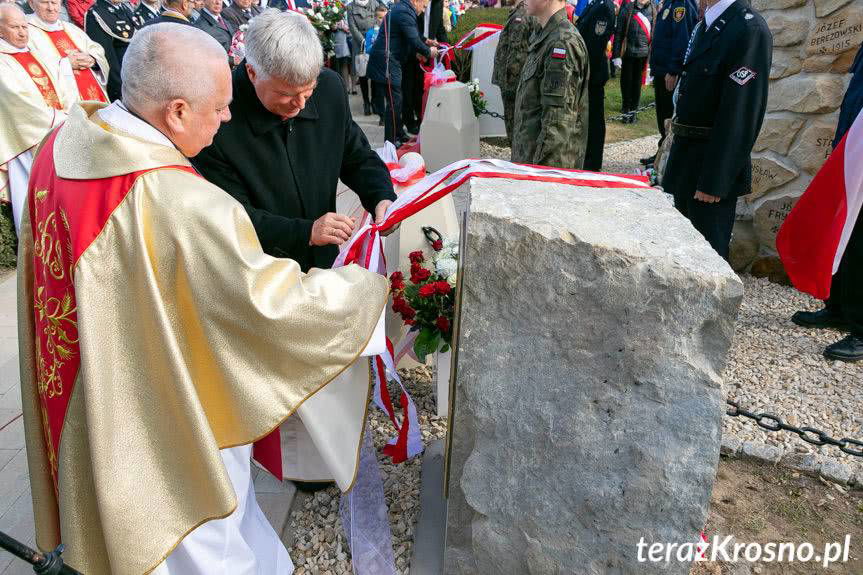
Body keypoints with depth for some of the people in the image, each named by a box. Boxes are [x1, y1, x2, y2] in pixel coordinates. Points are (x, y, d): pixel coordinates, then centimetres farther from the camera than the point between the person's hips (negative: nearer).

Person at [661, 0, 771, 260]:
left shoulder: (749, 29, -17)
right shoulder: (706, 23, 9)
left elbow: (741, 114, -20)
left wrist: (714, 181, -21)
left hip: (714, 161, -8)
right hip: (687, 157, 8)